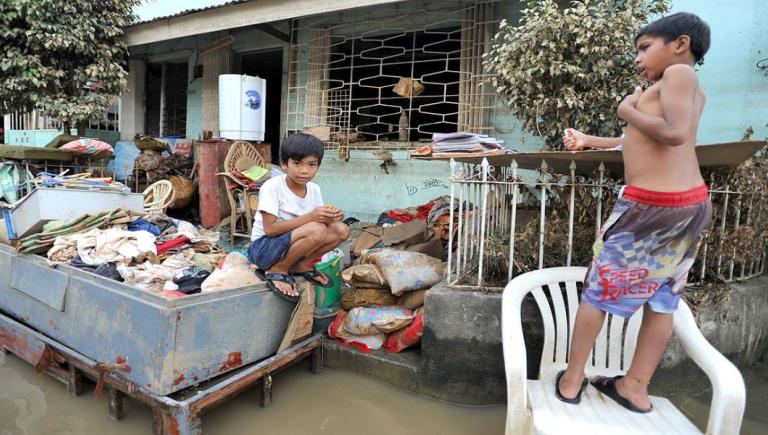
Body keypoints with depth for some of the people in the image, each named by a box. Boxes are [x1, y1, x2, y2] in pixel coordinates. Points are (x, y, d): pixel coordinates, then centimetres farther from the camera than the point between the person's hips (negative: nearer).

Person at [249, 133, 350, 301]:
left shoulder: (314, 189, -1)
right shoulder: (272, 187, -19)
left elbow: (318, 219, 2)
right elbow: (270, 229, -25)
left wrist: (330, 217, -22)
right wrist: (310, 217, -30)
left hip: (291, 244, 6)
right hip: (264, 248, -6)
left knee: (341, 230, -12)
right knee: (316, 230, -32)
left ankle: (301, 265, 3)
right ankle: (277, 270, -11)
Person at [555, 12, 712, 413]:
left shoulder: (678, 72, -6)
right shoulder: (691, 89, 20)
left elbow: (674, 132, -22)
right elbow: (640, 141, 26)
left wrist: (628, 110, -8)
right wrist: (589, 141, 31)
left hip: (652, 206, -9)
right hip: (691, 203, 9)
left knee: (597, 292, 3)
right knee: (662, 301, 12)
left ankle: (571, 381, 15)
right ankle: (635, 388, 24)